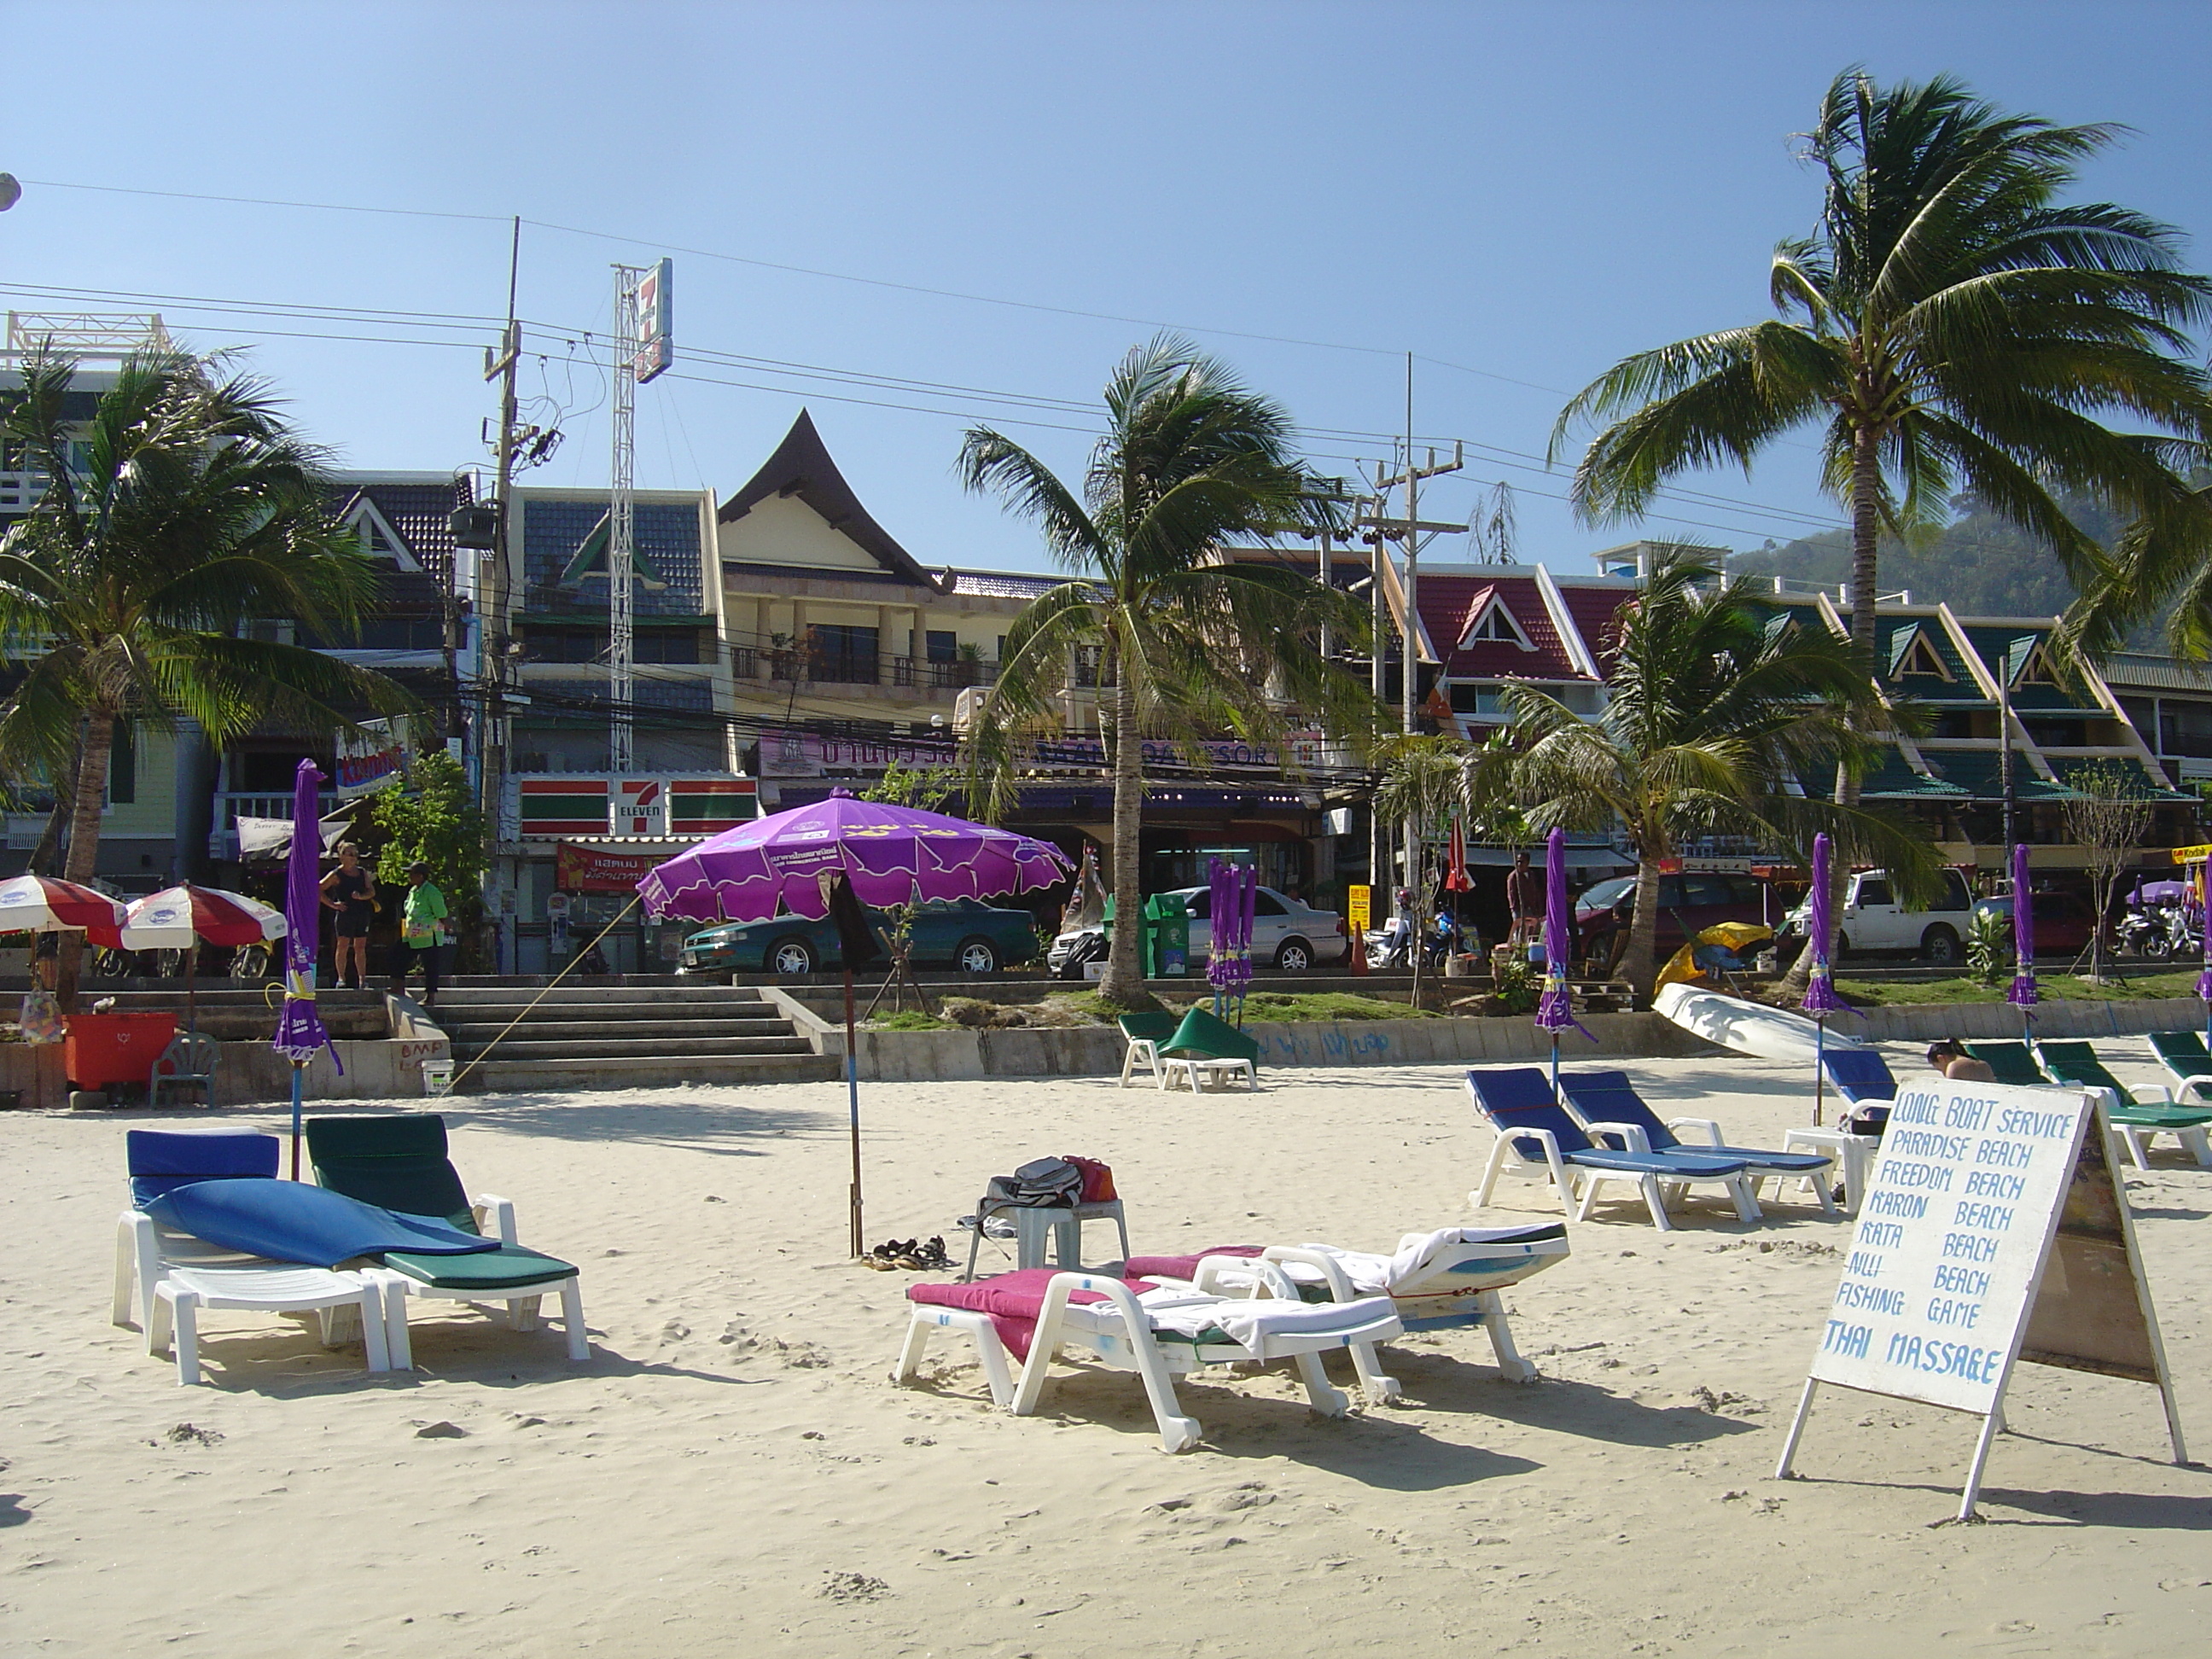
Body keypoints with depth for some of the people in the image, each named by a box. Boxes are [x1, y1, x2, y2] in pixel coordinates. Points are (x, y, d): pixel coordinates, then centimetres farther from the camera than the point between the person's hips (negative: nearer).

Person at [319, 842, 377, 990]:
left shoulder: (362, 873, 12)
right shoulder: (336, 875, -1)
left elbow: (372, 891, 9)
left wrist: (361, 896, -11)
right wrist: (332, 904, -6)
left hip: (362, 913, 4)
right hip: (345, 914, -4)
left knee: (360, 947, 5)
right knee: (343, 946, -3)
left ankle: (362, 978, 7)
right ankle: (341, 978, 0)